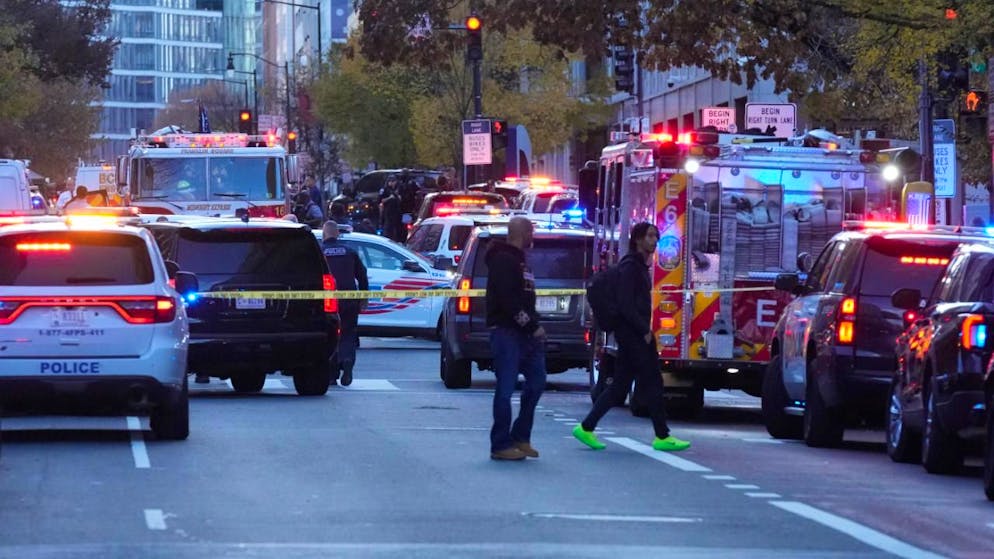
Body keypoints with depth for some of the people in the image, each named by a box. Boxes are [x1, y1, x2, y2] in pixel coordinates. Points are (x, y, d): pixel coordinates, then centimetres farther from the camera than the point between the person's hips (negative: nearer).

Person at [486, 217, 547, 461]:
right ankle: (501, 445, -3)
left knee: (536, 381, 8)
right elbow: (508, 301, -19)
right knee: (506, 388, -7)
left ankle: (520, 438, 16)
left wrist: (534, 326, 10)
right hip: (507, 333, -10)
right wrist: (532, 326, -17)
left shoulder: (517, 260, 21)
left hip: (524, 334, 10)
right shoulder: (503, 260, -11)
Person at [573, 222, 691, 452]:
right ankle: (662, 436, -3)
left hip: (634, 335, 10)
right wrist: (644, 331, -17)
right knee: (652, 383, -6)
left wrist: (645, 330, 14)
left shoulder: (640, 265, 18)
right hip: (632, 333, -10)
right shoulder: (630, 266, -13)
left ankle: (586, 428, 8)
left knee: (619, 386, 8)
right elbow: (626, 304, -19)